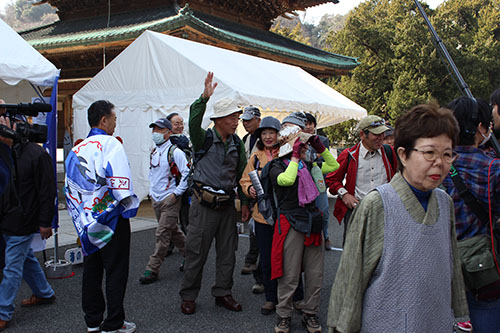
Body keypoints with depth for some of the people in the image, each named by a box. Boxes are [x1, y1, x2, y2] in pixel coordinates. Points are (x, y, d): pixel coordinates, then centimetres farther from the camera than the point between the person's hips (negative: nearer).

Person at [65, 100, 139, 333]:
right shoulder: (110, 144, -12)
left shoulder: (76, 150, 10)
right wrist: (127, 207, -11)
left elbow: (70, 187, 13)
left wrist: (82, 215, 18)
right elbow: (119, 179, -22)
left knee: (91, 269, 15)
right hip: (111, 218, -7)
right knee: (116, 270, 2)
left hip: (87, 220, 7)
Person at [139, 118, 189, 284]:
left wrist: (176, 193, -16)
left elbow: (187, 173, -15)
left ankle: (152, 270, -2)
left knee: (162, 234, -7)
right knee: (173, 231, 16)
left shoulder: (175, 152, -12)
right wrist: (152, 191, 18)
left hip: (170, 199, -8)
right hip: (156, 200, 8)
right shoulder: (154, 152, 11)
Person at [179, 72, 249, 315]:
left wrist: (244, 201, 16)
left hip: (227, 204, 5)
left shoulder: (236, 143, 10)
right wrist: (205, 98, -38)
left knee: (227, 252, 10)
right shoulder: (205, 138, -4)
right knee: (196, 252, 2)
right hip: (204, 204, -5)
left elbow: (241, 174, 18)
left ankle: (222, 293, 24)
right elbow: (194, 123, -26)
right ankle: (188, 296, 17)